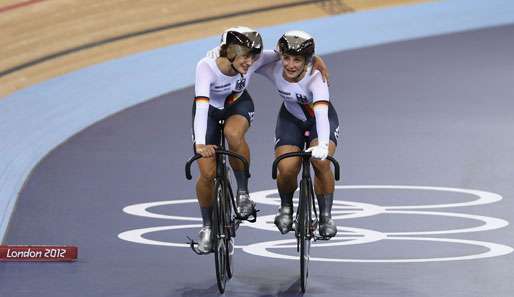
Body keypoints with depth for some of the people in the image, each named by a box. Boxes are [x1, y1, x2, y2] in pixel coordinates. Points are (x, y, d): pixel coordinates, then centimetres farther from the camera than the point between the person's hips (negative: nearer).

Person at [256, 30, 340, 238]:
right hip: (291, 118, 2)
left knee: (320, 161, -29)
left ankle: (326, 216, -8)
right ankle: (286, 207, 14)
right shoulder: (273, 69, -25)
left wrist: (323, 144, -64)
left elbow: (321, 113, -50)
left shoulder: (316, 77, -35)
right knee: (287, 170, -19)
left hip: (320, 118, -2)